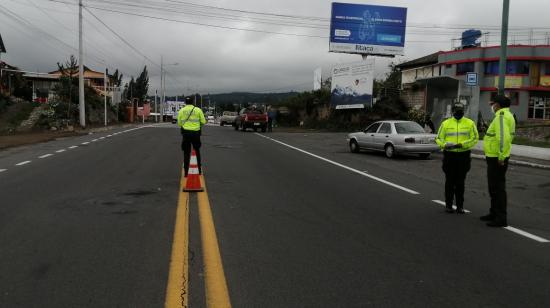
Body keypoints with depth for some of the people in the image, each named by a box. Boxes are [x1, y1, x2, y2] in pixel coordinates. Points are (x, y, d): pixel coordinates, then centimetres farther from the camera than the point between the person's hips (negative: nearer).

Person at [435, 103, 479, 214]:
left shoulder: (470, 123, 4)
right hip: (449, 155, 0)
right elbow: (439, 138, 5)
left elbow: (475, 138, -1)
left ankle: (460, 205, 15)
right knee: (450, 181, 5)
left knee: (460, 182, 6)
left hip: (464, 155, 0)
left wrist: (462, 144, -16)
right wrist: (445, 144, -18)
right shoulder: (445, 123, 5)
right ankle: (448, 205, 14)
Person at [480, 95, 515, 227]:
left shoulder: (501, 116, -17)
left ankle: (501, 218, 0)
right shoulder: (507, 115, 16)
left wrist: (501, 157, -24)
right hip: (496, 157, 11)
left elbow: (504, 137, -27)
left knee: (498, 187, -6)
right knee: (494, 186, 19)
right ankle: (494, 214, 30)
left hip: (497, 158, -11)